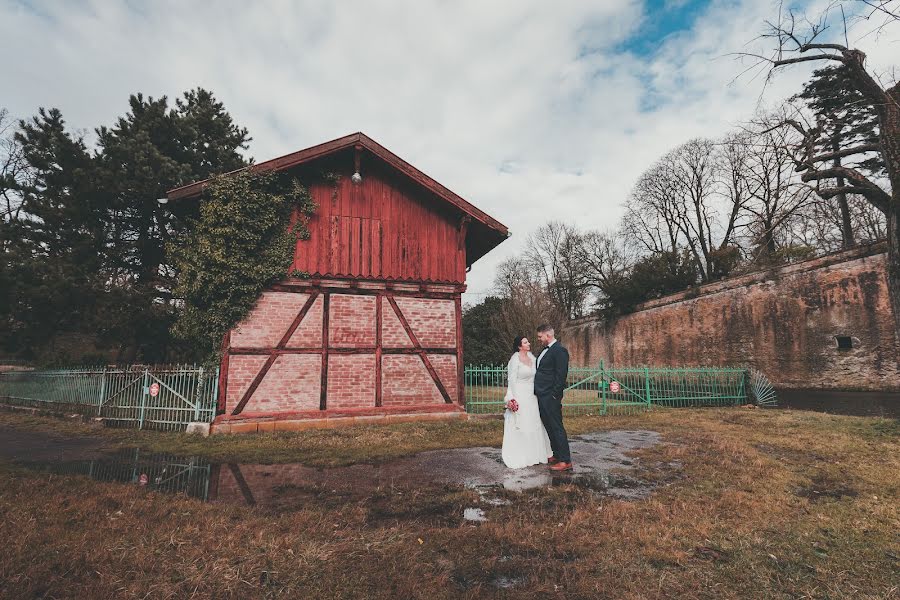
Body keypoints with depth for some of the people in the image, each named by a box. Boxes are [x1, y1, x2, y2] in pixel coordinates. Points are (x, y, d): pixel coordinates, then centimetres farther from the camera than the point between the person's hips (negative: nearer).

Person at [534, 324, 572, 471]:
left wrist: (555, 395, -18)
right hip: (541, 396, 10)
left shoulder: (559, 350, -13)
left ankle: (565, 461, 4)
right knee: (549, 427, 17)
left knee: (556, 427, -4)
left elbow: (561, 375, -18)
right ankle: (556, 455, 29)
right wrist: (538, 393, 14)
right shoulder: (545, 350, 16)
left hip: (550, 397, -10)